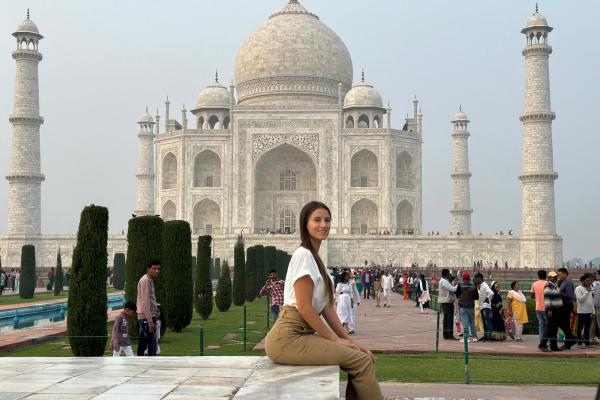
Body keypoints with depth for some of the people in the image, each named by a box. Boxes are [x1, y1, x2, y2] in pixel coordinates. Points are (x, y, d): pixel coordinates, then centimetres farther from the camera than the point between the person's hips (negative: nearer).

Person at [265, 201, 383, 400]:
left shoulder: (315, 258, 18)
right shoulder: (303, 255, -11)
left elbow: (326, 307, 15)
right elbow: (304, 308, -15)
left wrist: (347, 339, 6)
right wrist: (335, 339, -10)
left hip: (302, 334, 9)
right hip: (288, 337, -9)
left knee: (363, 357, 0)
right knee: (361, 361, -14)